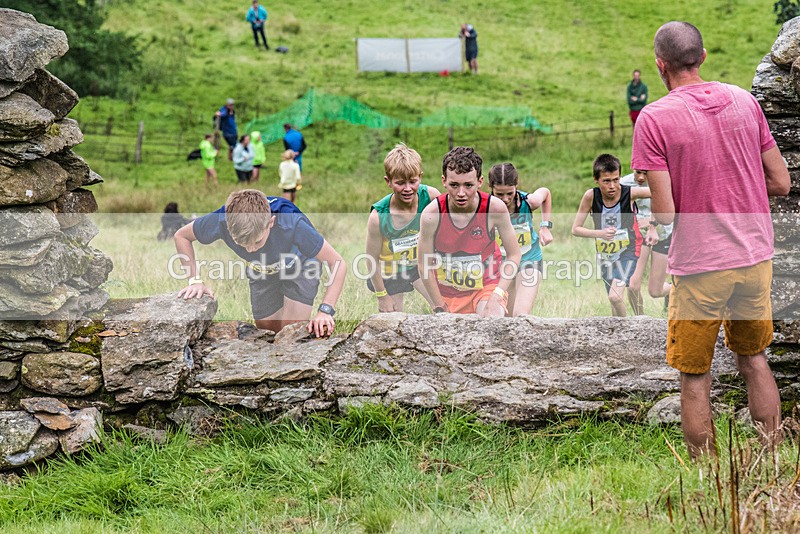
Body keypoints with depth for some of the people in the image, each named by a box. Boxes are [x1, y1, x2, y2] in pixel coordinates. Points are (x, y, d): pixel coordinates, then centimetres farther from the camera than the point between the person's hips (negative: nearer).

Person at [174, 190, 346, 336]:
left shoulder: (292, 225, -45)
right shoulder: (221, 220, -38)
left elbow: (338, 264, -35)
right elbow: (181, 236, -15)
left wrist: (325, 310, -45)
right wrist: (195, 281, -24)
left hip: (300, 265, -3)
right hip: (262, 270, 3)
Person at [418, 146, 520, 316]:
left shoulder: (495, 208, -20)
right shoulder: (431, 214, -21)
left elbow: (514, 256, -8)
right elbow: (425, 267, -10)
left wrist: (496, 297, -17)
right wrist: (440, 309, -8)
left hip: (488, 286, -2)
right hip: (447, 292, 2)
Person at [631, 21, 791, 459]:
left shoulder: (653, 118, -13)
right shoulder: (744, 101, 1)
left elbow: (664, 213, -17)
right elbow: (781, 183, 4)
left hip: (700, 267, -5)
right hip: (756, 257, 5)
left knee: (695, 377, 9)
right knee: (754, 359, 21)